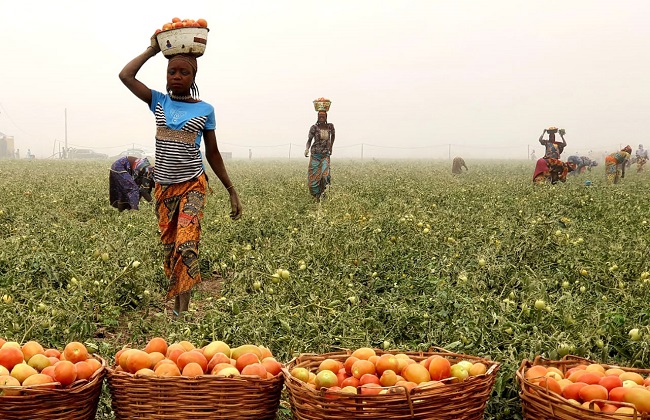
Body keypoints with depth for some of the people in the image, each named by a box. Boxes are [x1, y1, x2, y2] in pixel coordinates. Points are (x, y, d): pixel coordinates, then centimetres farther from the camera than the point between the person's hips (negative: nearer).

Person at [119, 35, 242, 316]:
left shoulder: (205, 110, 1)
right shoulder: (158, 101, 6)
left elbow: (213, 154, 7)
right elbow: (125, 76, -5)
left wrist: (232, 191, 6)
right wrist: (152, 49, 2)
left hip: (192, 185, -3)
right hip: (163, 186, 3)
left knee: (186, 246, -16)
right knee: (169, 248, 6)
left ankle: (182, 311, -18)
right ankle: (176, 306, 16)